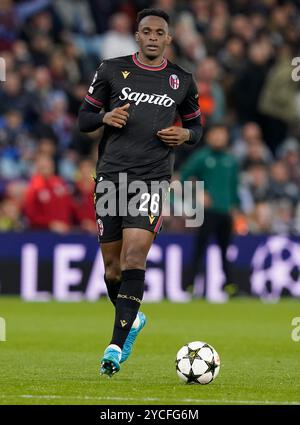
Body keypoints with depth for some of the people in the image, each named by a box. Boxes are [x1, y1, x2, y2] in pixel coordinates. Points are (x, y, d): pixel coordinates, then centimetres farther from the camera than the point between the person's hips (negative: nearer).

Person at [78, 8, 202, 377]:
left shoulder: (182, 81, 9)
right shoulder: (112, 71, 6)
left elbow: (196, 127, 21)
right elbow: (83, 118, 10)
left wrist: (185, 134, -2)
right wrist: (105, 117, -11)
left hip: (153, 177, -1)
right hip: (111, 174, 1)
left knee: (134, 255, -18)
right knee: (112, 264, 6)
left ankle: (116, 347, -19)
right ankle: (132, 319, 36)